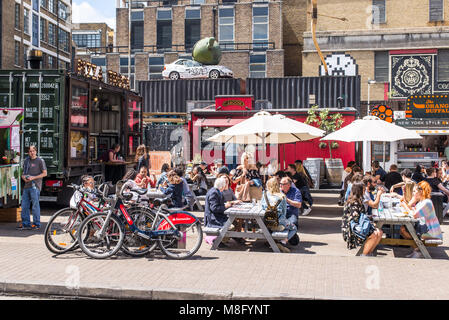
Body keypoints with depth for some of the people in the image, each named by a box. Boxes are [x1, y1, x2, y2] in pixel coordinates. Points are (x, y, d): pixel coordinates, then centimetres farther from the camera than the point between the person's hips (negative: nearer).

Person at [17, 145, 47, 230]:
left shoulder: (40, 161, -2)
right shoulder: (26, 161, 18)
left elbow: (45, 173, -5)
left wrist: (33, 177, -14)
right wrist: (23, 176, 3)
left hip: (35, 186, -6)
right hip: (26, 186, 6)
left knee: (35, 206, -4)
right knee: (24, 206, 6)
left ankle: (36, 224, 3)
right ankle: (25, 224, 14)